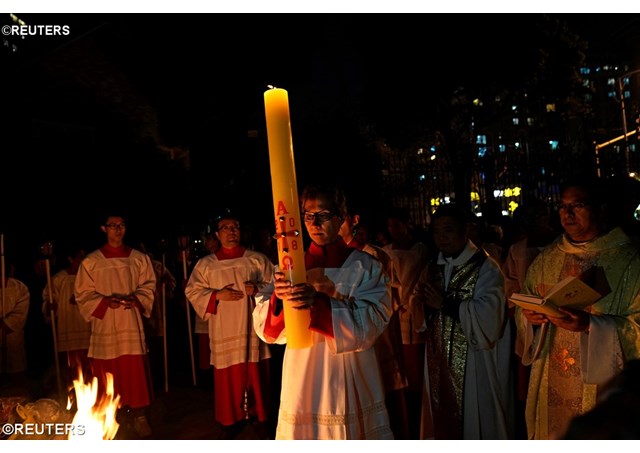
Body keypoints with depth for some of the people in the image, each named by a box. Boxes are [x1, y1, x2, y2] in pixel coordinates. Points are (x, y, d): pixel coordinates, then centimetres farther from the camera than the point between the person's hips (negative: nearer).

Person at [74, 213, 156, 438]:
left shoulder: (139, 258, 6)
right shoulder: (91, 261, 1)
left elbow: (148, 286, 8)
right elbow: (82, 294, 2)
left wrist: (135, 299, -11)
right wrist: (105, 301, -15)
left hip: (132, 325, 1)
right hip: (105, 325, -1)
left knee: (136, 372, 2)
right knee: (108, 375, 3)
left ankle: (139, 416, 13)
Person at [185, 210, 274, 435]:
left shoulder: (257, 260, 5)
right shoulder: (206, 264, 6)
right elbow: (192, 291, 5)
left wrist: (258, 289, -13)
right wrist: (217, 295, -9)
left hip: (252, 327, 0)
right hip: (224, 331, 0)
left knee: (256, 375, 4)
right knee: (228, 377, 3)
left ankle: (259, 413, 21)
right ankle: (233, 418, 19)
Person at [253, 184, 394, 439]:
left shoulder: (365, 266, -3)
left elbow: (370, 324, -15)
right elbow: (265, 327, -3)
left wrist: (316, 306, -29)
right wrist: (279, 298, -26)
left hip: (351, 379, -1)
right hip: (304, 378, 2)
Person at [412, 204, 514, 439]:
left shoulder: (486, 268, -9)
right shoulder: (432, 268, 9)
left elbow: (488, 316, -22)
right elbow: (419, 318, 9)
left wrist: (444, 303, -17)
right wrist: (419, 302, -13)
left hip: (473, 364, -5)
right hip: (438, 361, 5)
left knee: (472, 422, 4)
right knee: (441, 418, 13)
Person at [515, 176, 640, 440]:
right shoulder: (547, 258, 7)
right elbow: (523, 307, 11)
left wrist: (590, 324, -25)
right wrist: (529, 316, -11)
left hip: (602, 387, -3)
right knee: (552, 436, 12)